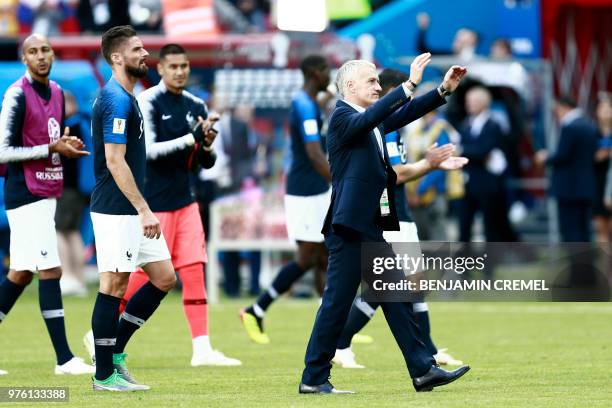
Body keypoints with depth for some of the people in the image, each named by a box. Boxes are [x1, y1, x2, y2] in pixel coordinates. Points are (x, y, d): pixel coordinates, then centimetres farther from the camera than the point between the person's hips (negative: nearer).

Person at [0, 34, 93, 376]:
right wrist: (52, 148, -16)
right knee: (50, 271, -10)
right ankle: (64, 359, -10)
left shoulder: (57, 93, 13)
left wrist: (68, 145, 2)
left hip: (47, 194, 8)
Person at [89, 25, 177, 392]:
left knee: (164, 279, 10)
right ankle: (104, 374, 2)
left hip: (133, 211, 10)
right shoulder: (116, 100, -15)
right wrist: (144, 211, -22)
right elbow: (115, 161, -21)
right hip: (116, 211, -10)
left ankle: (115, 351, 17)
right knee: (114, 287, -4)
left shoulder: (124, 97, 15)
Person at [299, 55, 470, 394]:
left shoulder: (371, 121, 17)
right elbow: (370, 118, -28)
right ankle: (313, 379, 1)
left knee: (396, 299, 8)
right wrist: (410, 85, -33)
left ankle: (423, 370, 10)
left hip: (372, 228, 10)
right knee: (337, 302, -5)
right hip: (349, 227, -10)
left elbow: (404, 114, 15)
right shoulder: (342, 117, -10)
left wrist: (444, 89, 5)